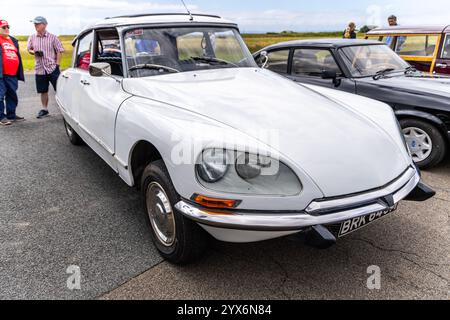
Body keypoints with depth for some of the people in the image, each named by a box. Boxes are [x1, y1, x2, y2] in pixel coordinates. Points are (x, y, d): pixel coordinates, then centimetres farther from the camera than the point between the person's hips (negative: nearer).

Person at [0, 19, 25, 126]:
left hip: (12, 75, 7)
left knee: (12, 95, 12)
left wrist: (19, 73, 20)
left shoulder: (13, 40, 21)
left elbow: (18, 57, 23)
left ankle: (11, 115, 23)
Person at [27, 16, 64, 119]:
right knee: (43, 91, 10)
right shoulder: (32, 38, 8)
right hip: (40, 69, 4)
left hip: (52, 68, -4)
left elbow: (59, 51, -1)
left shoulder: (52, 37, -2)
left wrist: (57, 64, -8)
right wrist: (34, 52, -6)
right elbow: (29, 49, 17)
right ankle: (44, 109, 20)